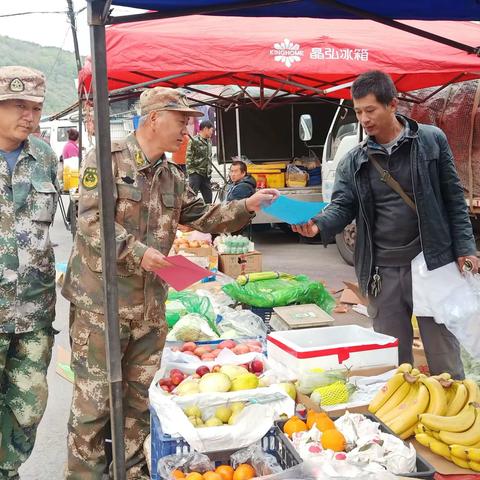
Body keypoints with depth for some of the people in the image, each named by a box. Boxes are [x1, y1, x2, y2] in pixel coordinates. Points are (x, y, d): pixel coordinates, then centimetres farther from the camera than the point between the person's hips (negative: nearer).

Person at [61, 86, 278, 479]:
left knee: (141, 396, 14)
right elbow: (91, 220, -15)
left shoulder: (172, 177, 13)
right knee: (93, 399, 1)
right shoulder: (108, 158, -8)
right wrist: (137, 252, -22)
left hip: (151, 304, 7)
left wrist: (247, 207, 5)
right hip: (101, 302, -7)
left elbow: (203, 217, 17)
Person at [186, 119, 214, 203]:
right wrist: (190, 171, -16)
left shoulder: (209, 141, 14)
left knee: (208, 199, 9)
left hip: (206, 174, 7)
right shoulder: (194, 141, -9)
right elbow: (188, 158, -12)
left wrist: (210, 170, 16)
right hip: (195, 173, -7)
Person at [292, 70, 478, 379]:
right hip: (382, 272, 2)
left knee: (445, 358, 6)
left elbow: (453, 197, 2)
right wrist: (319, 224, -23)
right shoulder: (354, 161, 5)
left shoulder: (431, 140, 0)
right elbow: (343, 205, -1)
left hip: (432, 263, -2)